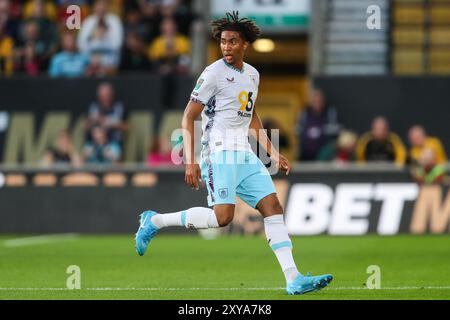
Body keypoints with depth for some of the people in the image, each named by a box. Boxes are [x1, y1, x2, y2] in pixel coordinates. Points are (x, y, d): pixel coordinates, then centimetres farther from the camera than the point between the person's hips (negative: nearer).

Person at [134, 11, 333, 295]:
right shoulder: (214, 74, -8)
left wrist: (273, 153, 23)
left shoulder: (252, 74, 14)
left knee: (273, 207, -2)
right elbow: (188, 117, -8)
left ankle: (294, 280, -3)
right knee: (223, 216, -20)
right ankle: (155, 221, -4)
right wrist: (190, 162, -15)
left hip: (245, 155, 7)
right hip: (219, 152, -7)